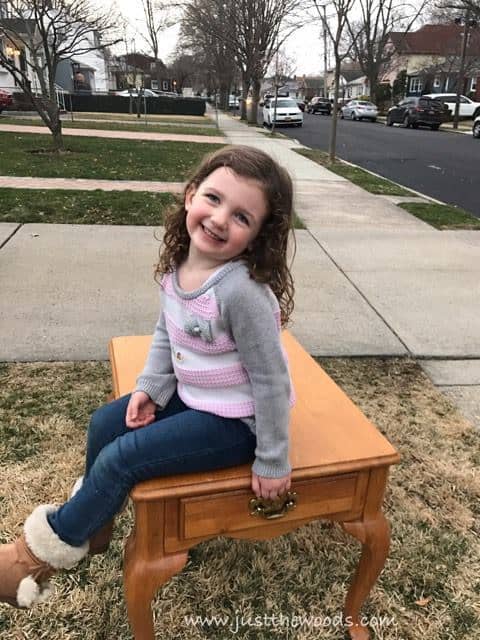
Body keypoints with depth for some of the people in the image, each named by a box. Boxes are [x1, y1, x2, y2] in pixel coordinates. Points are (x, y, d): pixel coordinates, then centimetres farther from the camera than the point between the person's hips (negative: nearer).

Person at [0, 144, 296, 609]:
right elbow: (166, 333, 9)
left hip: (236, 422, -8)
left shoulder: (242, 290, -32)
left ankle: (40, 553, 19)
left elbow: (270, 379, -24)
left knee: (119, 460, -9)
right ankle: (90, 526, 36)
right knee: (105, 423, 12)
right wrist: (150, 387, -2)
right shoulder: (178, 263, -7)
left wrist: (272, 461, -16)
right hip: (193, 395, 8)